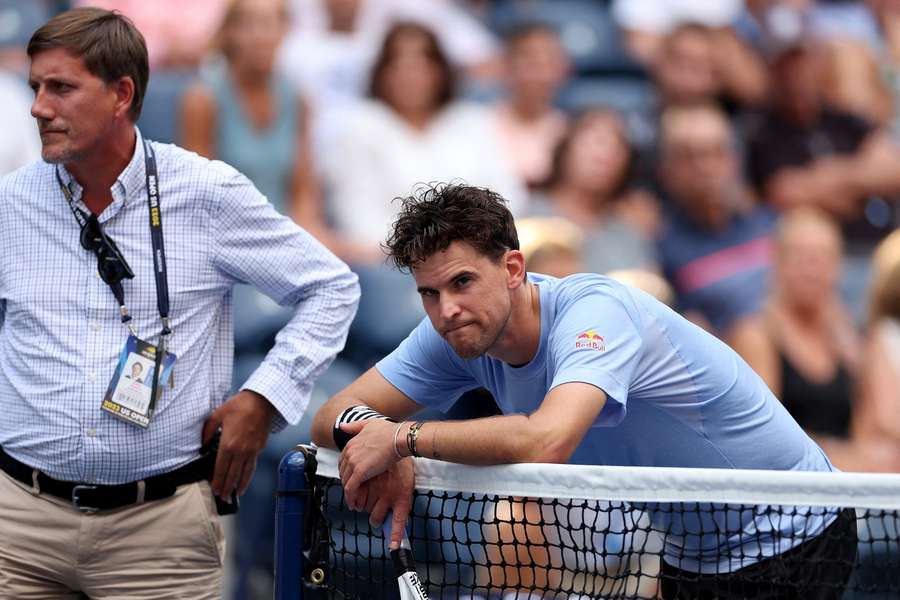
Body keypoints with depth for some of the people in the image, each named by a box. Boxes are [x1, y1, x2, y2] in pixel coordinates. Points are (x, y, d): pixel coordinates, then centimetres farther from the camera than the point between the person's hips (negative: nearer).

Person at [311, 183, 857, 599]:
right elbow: (334, 416, -6)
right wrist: (378, 445, -29)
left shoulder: (594, 312, -30)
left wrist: (403, 437, -37)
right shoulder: (456, 333, -7)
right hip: (689, 552, 8)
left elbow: (545, 442, -47)